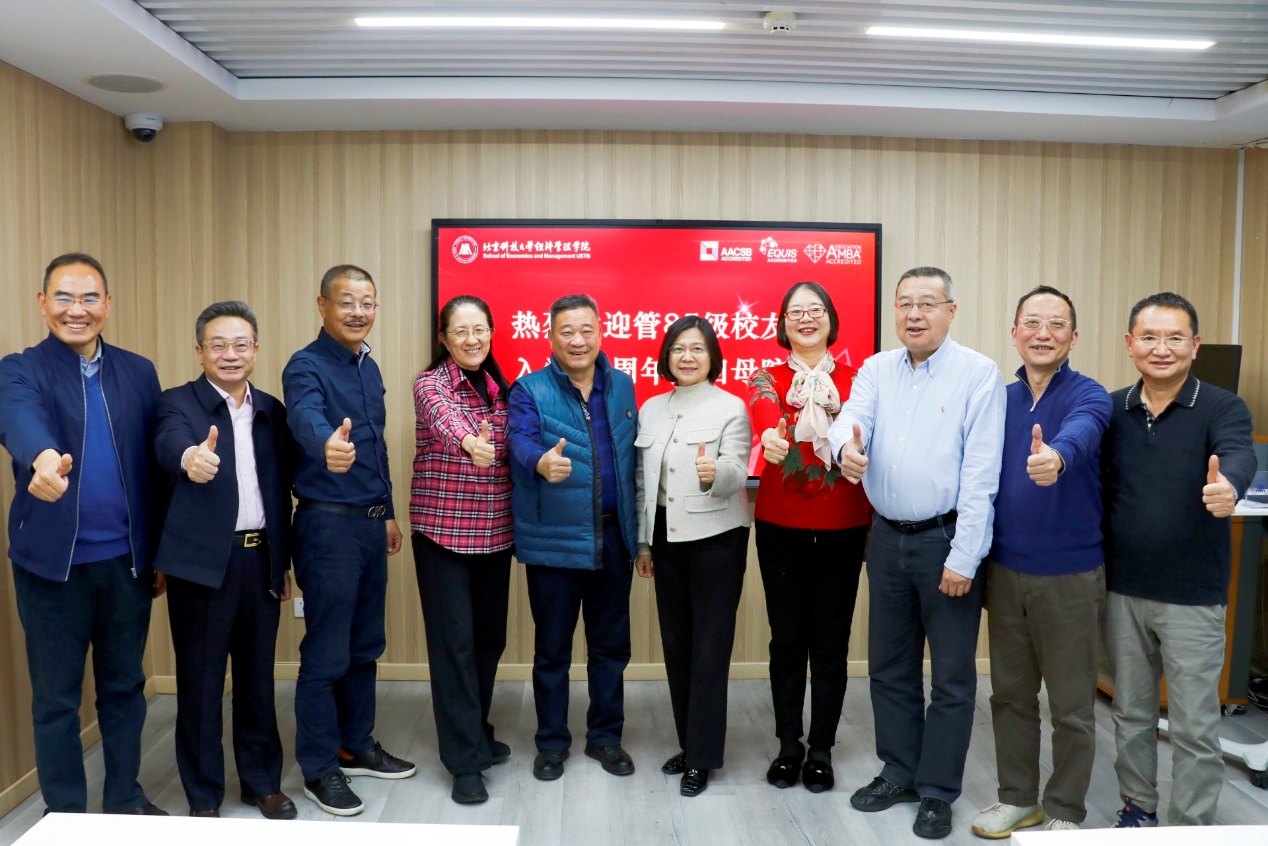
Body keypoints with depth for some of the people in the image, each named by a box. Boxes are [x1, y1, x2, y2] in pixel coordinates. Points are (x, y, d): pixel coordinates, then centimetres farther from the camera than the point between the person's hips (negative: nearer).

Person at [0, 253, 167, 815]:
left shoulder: (138, 372, 6)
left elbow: (156, 465, 7)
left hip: (127, 559, 3)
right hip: (53, 561, -2)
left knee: (124, 686, 15)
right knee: (56, 696, 10)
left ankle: (125, 800, 33)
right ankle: (65, 815, 27)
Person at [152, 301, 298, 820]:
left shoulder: (271, 410, 10)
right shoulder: (178, 402, -4)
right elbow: (170, 445, -27)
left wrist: (283, 561, 11)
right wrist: (191, 457, -51)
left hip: (261, 559, 4)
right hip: (203, 561, -4)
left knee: (258, 676, 14)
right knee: (200, 682, 6)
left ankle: (262, 781, 30)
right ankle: (203, 797, 22)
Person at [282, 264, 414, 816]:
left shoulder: (369, 368, 11)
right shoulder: (305, 367, -14)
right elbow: (306, 419, -37)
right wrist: (327, 445, -59)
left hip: (370, 522, 8)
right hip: (329, 523, -8)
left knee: (365, 646, 17)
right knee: (326, 653, 1)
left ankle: (356, 747, 32)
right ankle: (319, 769, 17)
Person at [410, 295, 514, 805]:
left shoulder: (499, 386, 9)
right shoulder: (431, 383, -9)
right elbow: (444, 416, -33)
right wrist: (467, 441, -53)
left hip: (494, 531, 6)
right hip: (443, 530, -5)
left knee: (490, 635, 13)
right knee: (454, 640, -4)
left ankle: (477, 732, 33)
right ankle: (465, 760, 6)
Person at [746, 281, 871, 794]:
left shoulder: (855, 380, 4)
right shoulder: (768, 379, 3)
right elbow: (763, 410, -21)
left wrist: (874, 524, -18)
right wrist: (771, 434, -44)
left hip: (841, 530, 0)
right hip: (781, 527, 0)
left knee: (830, 643, 7)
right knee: (787, 640, 9)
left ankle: (821, 751, 23)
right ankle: (788, 747, 24)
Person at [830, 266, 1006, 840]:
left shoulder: (978, 374, -9)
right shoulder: (876, 369, 6)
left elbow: (980, 472, -13)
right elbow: (851, 420, -11)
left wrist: (963, 557, -17)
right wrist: (846, 448, -36)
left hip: (946, 540, -4)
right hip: (887, 538, 5)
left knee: (952, 674, 7)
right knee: (889, 665, 16)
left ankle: (938, 791, 23)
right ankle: (898, 773, 33)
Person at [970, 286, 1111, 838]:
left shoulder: (1088, 396, -9)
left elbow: (1080, 433, -34)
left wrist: (1056, 456, -57)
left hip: (1070, 575, -4)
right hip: (1004, 571, 4)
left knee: (1072, 706, 9)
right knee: (1010, 694, 16)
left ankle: (1065, 812, 28)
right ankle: (1017, 798, 34)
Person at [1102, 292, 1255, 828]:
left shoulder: (1222, 408, -8)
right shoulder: (1111, 411, 4)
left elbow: (1239, 456, -28)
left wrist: (1228, 487, -49)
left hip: (1192, 597, -3)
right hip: (1122, 591, 3)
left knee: (1195, 726, 7)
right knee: (1131, 713, 18)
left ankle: (1191, 828, 24)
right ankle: (1138, 807, 36)